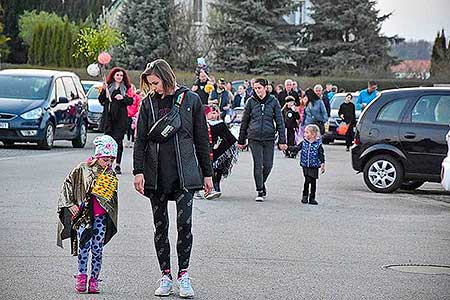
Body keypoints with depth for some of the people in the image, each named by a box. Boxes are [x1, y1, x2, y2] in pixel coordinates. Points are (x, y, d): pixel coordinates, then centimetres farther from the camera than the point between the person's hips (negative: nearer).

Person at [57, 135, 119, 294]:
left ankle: (94, 279, 9)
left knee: (97, 248, 2)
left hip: (101, 216, 2)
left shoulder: (111, 176, 8)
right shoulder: (82, 169, -1)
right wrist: (70, 204, -2)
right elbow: (67, 184, 4)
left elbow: (113, 199, 17)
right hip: (83, 215, -2)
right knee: (84, 245, -9)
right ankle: (81, 276, 4)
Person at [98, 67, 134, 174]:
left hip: (121, 118, -1)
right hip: (108, 116, 1)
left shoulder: (126, 88, 9)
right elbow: (101, 100, 7)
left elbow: (131, 101, 4)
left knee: (118, 140, -8)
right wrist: (104, 91, -8)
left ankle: (118, 165, -6)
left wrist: (123, 98, -13)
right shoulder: (108, 86, 11)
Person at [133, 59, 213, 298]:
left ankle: (183, 274, 1)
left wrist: (207, 173, 6)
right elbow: (140, 140, 6)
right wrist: (138, 171, -5)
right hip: (156, 173, 2)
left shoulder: (190, 99, 2)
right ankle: (165, 276, 12)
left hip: (184, 172, -2)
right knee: (160, 226, 5)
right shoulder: (148, 103, 6)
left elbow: (201, 139, 6)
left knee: (184, 223, -10)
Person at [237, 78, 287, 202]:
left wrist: (282, 140, 0)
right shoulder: (251, 101, 3)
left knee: (268, 165, 3)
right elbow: (244, 122, 9)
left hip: (269, 138, 1)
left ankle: (262, 183, 30)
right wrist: (241, 140, 9)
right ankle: (260, 191, 3)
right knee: (258, 165, -5)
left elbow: (280, 122, 5)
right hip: (254, 138, -1)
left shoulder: (273, 101, 3)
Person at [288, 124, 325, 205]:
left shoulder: (318, 144, -5)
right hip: (305, 166, 1)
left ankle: (312, 198, 13)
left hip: (314, 166, -1)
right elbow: (297, 148, -1)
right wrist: (288, 147, -13)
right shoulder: (304, 143, 2)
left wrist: (322, 164, -8)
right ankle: (305, 195, 10)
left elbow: (321, 155, -3)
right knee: (307, 180, -8)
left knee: (313, 182, 4)